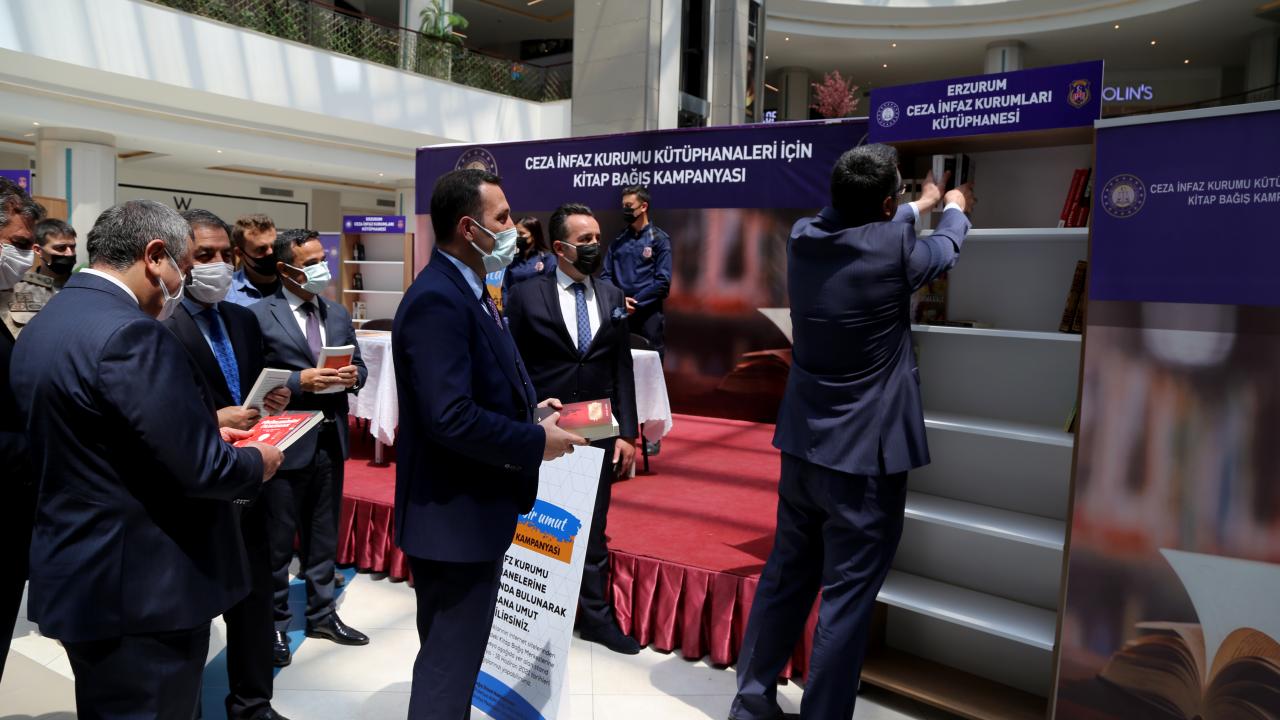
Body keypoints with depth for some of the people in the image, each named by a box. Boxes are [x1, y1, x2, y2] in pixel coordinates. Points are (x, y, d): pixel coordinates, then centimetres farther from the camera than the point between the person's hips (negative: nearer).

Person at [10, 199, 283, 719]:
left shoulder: (40, 327, 7)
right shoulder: (129, 333, -23)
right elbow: (199, 468, -25)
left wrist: (205, 429, 13)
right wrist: (258, 461, -5)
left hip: (75, 575, 10)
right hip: (142, 587, -10)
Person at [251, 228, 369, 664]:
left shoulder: (338, 314, 11)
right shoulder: (260, 316, -8)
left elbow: (358, 366, 15)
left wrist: (352, 376, -6)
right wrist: (299, 381, -22)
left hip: (331, 439, 6)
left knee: (323, 534, 17)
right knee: (278, 539, 7)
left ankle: (322, 614, 31)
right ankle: (275, 622, 23)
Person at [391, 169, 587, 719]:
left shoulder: (467, 291, 11)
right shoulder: (437, 301, -23)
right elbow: (451, 419, -30)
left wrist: (530, 409, 2)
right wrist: (537, 442, -19)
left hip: (471, 510, 11)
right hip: (455, 516, -10)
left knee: (457, 654, 25)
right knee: (449, 665, 6)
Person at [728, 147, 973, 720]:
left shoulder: (803, 237, -1)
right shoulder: (893, 246, -15)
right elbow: (945, 249, 9)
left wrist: (920, 206, 38)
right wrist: (955, 209, 31)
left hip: (802, 444, 7)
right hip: (866, 453, -6)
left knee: (784, 576, 18)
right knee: (846, 598, 4)